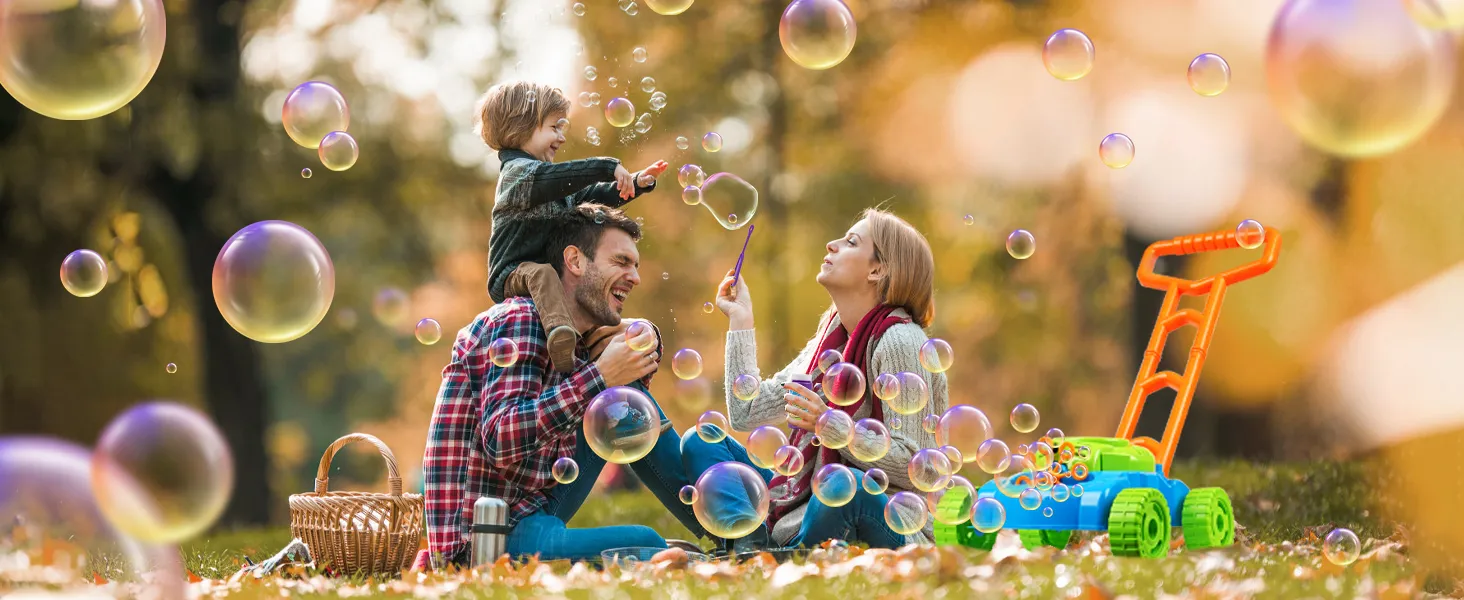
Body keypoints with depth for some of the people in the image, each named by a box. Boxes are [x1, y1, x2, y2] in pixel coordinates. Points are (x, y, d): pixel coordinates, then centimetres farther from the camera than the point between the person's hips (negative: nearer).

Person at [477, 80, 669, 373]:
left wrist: (635, 184, 14)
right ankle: (558, 328, -64)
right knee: (541, 272, -40)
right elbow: (556, 179, -33)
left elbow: (591, 196, 25)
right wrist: (608, 168, -35)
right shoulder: (518, 171, -11)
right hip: (512, 276, -10)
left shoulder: (544, 173, 21)